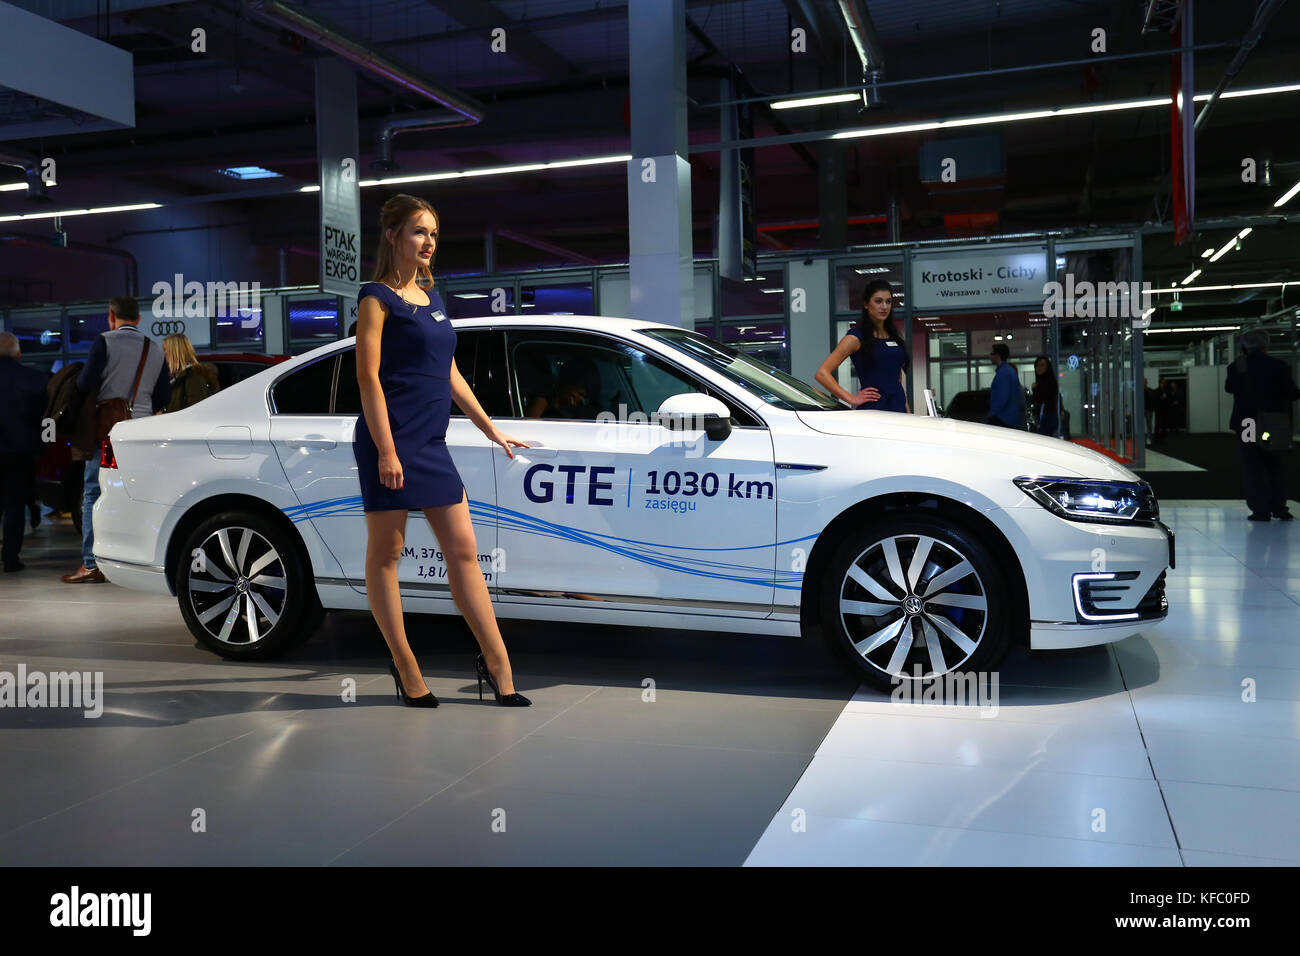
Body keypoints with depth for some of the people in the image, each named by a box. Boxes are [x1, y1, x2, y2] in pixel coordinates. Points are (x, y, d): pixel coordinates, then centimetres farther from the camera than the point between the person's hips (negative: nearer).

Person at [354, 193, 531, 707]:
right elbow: (368, 376, -11)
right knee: (385, 553, 3)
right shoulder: (377, 297, -5)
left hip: (433, 444, 8)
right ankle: (406, 670, 11)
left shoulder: (431, 297, 17)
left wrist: (491, 429, 21)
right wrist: (386, 451, -18)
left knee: (463, 550, 6)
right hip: (390, 441, -7)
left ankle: (497, 663, 11)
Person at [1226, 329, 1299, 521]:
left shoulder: (1237, 367, -7)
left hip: (1247, 424, 0)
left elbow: (1229, 388, 11)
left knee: (1252, 466, 5)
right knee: (1276, 464, 15)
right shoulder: (1279, 366, -9)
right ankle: (1279, 507, 12)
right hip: (1275, 424, 0)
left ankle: (1260, 509, 1)